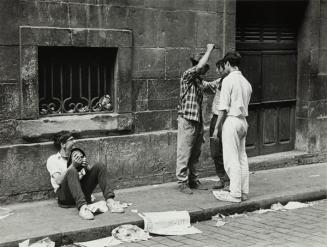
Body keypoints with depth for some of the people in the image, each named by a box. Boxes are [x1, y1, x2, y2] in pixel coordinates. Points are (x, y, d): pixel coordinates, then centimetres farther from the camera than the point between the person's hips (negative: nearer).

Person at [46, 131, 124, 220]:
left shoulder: (75, 155, 20)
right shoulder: (52, 160, 4)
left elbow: (92, 173, 12)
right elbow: (59, 181, -12)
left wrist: (87, 166, -10)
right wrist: (72, 165, -18)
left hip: (82, 191, 5)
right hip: (65, 194, -5)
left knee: (100, 166, -12)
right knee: (72, 171, -34)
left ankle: (110, 201, -29)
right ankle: (82, 207, -52)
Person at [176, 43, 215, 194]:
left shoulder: (199, 81, 15)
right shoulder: (187, 76, -8)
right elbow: (200, 65, -23)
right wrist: (209, 49, -12)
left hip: (198, 121, 8)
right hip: (187, 120, -8)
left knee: (195, 154, 12)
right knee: (184, 154, -3)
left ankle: (193, 180, 20)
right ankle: (182, 183, 2)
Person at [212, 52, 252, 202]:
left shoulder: (228, 80, -11)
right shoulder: (246, 82, 13)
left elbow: (223, 107, -13)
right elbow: (245, 104, 15)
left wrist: (217, 127, -8)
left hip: (232, 120, -8)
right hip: (243, 121, 8)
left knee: (231, 159, -5)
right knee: (242, 158, 11)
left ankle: (235, 194, -4)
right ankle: (243, 191, 14)